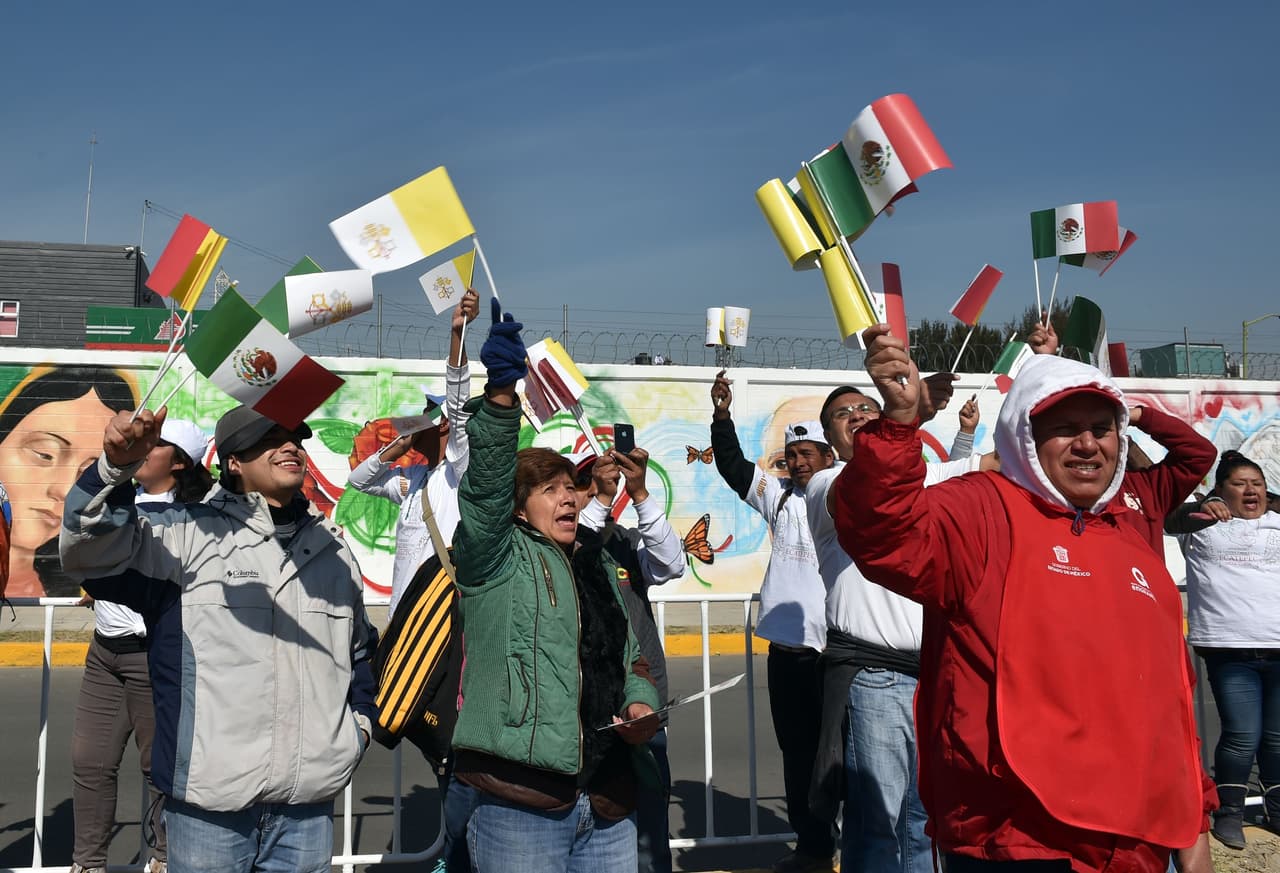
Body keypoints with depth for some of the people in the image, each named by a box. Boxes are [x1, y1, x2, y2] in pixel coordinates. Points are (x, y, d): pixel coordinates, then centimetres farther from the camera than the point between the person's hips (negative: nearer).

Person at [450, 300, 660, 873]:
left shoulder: (599, 567, 19)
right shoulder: (497, 557, -1)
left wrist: (640, 704, 4)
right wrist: (500, 394, -33)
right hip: (520, 802, -6)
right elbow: (486, 485, -19)